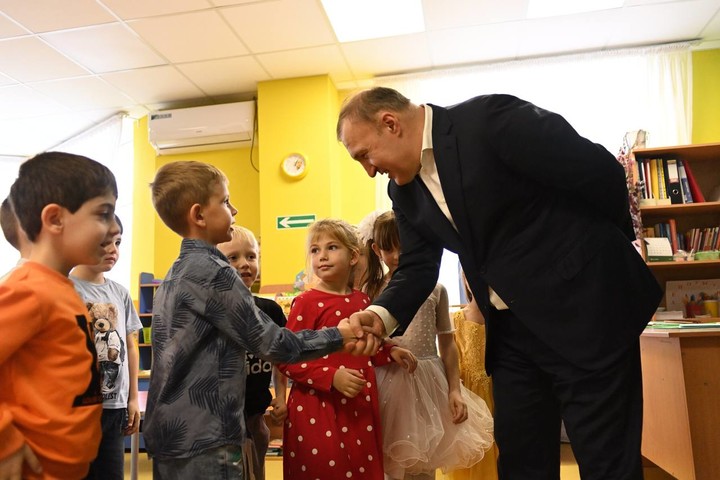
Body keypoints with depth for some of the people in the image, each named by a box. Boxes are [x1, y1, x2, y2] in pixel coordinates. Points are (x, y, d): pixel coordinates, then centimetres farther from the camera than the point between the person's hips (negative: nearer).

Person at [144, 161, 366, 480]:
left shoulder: (176, 274, 10)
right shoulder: (211, 270, -17)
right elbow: (271, 344, -15)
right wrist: (338, 336, -4)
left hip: (171, 433, 9)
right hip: (203, 440, -9)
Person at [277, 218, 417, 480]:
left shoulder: (362, 300, 8)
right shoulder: (306, 303, -10)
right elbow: (286, 359, -14)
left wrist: (389, 353, 6)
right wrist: (332, 377, -22)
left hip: (360, 409, 6)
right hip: (317, 409, -5)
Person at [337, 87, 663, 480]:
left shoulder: (491, 119, -18)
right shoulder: (405, 191, 5)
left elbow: (600, 172, -13)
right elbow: (417, 267, 8)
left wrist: (607, 249, 3)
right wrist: (381, 315, -12)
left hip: (583, 309, -6)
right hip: (510, 329, 7)